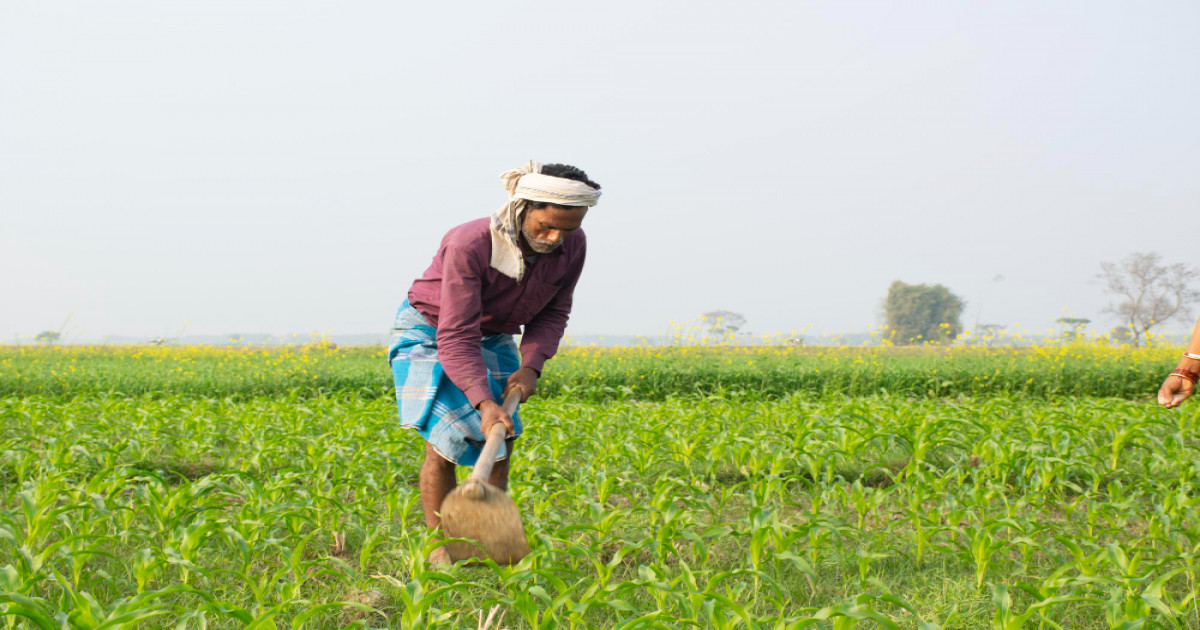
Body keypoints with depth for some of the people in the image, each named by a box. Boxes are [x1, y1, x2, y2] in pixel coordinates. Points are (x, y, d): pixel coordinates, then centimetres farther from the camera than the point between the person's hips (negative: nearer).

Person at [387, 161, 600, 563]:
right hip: (430, 333, -5)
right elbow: (456, 337, -36)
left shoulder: (572, 247, -19)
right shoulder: (469, 245, -36)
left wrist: (531, 366, -19)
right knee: (446, 441, -16)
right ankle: (442, 546, -2)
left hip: (493, 339, 5)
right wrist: (484, 403, -46)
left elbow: (552, 313, -3)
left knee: (501, 442, -8)